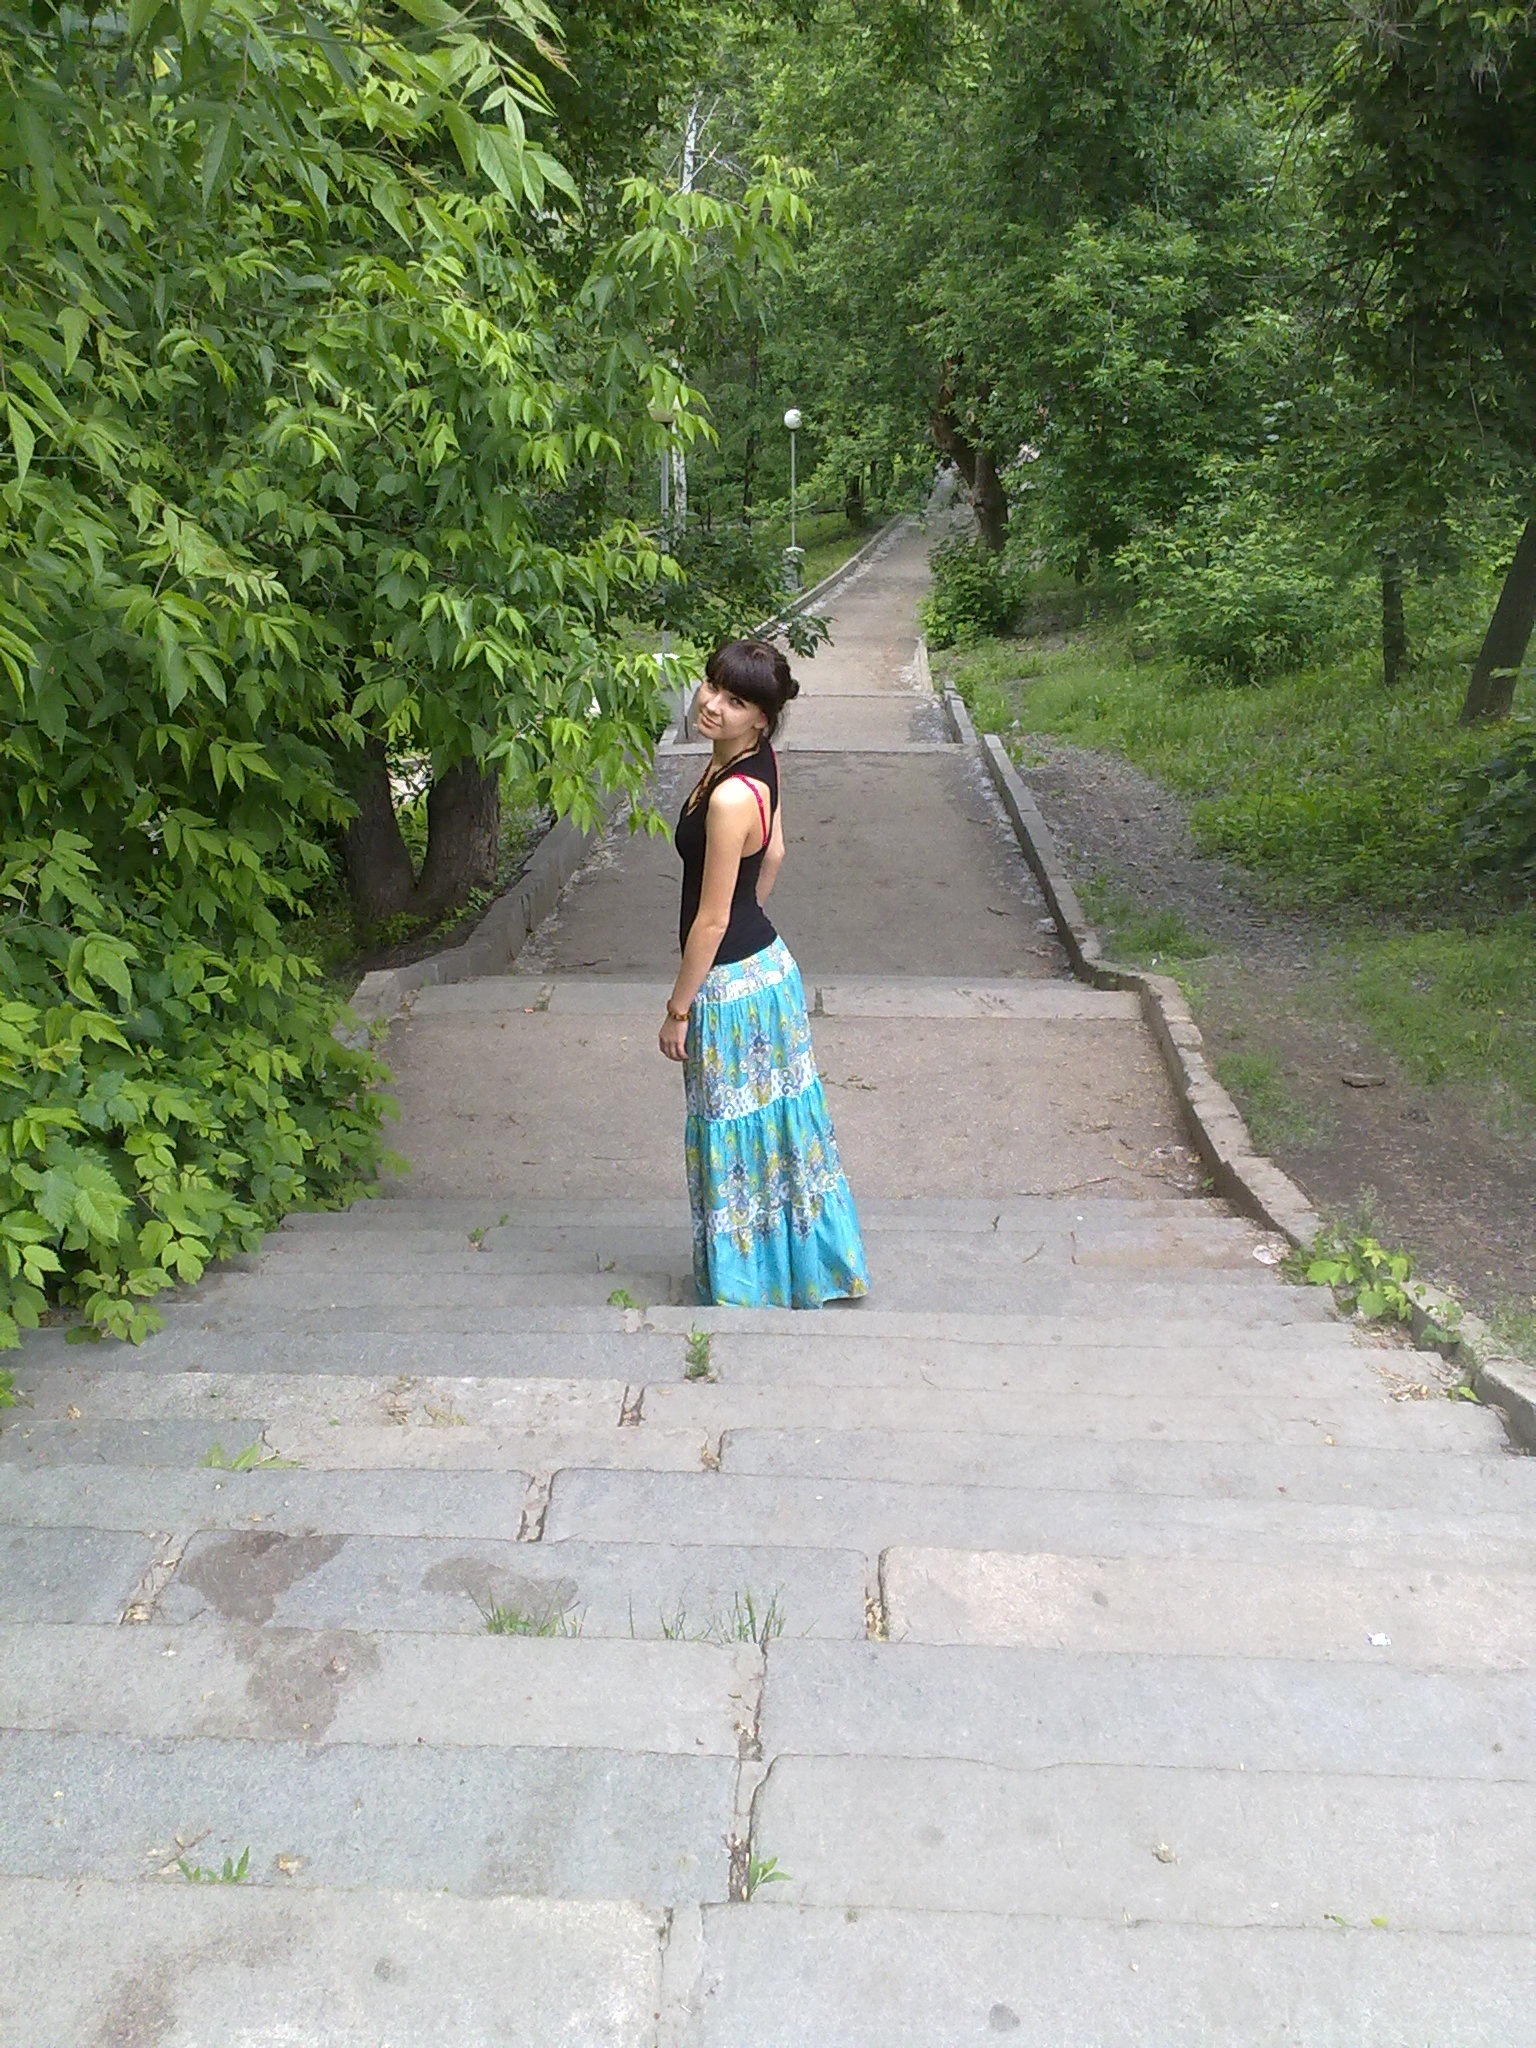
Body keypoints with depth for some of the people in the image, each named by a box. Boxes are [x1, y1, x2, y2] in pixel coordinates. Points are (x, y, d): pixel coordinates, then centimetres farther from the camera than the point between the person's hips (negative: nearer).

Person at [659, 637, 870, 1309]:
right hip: (765, 957, 9)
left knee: (737, 1129, 8)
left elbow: (711, 920, -23)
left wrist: (678, 1008, -14)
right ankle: (806, 1263, 39)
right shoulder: (760, 760, -2)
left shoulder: (730, 799, -29)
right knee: (775, 1116, 21)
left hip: (732, 982, -9)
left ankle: (744, 1285, 26)